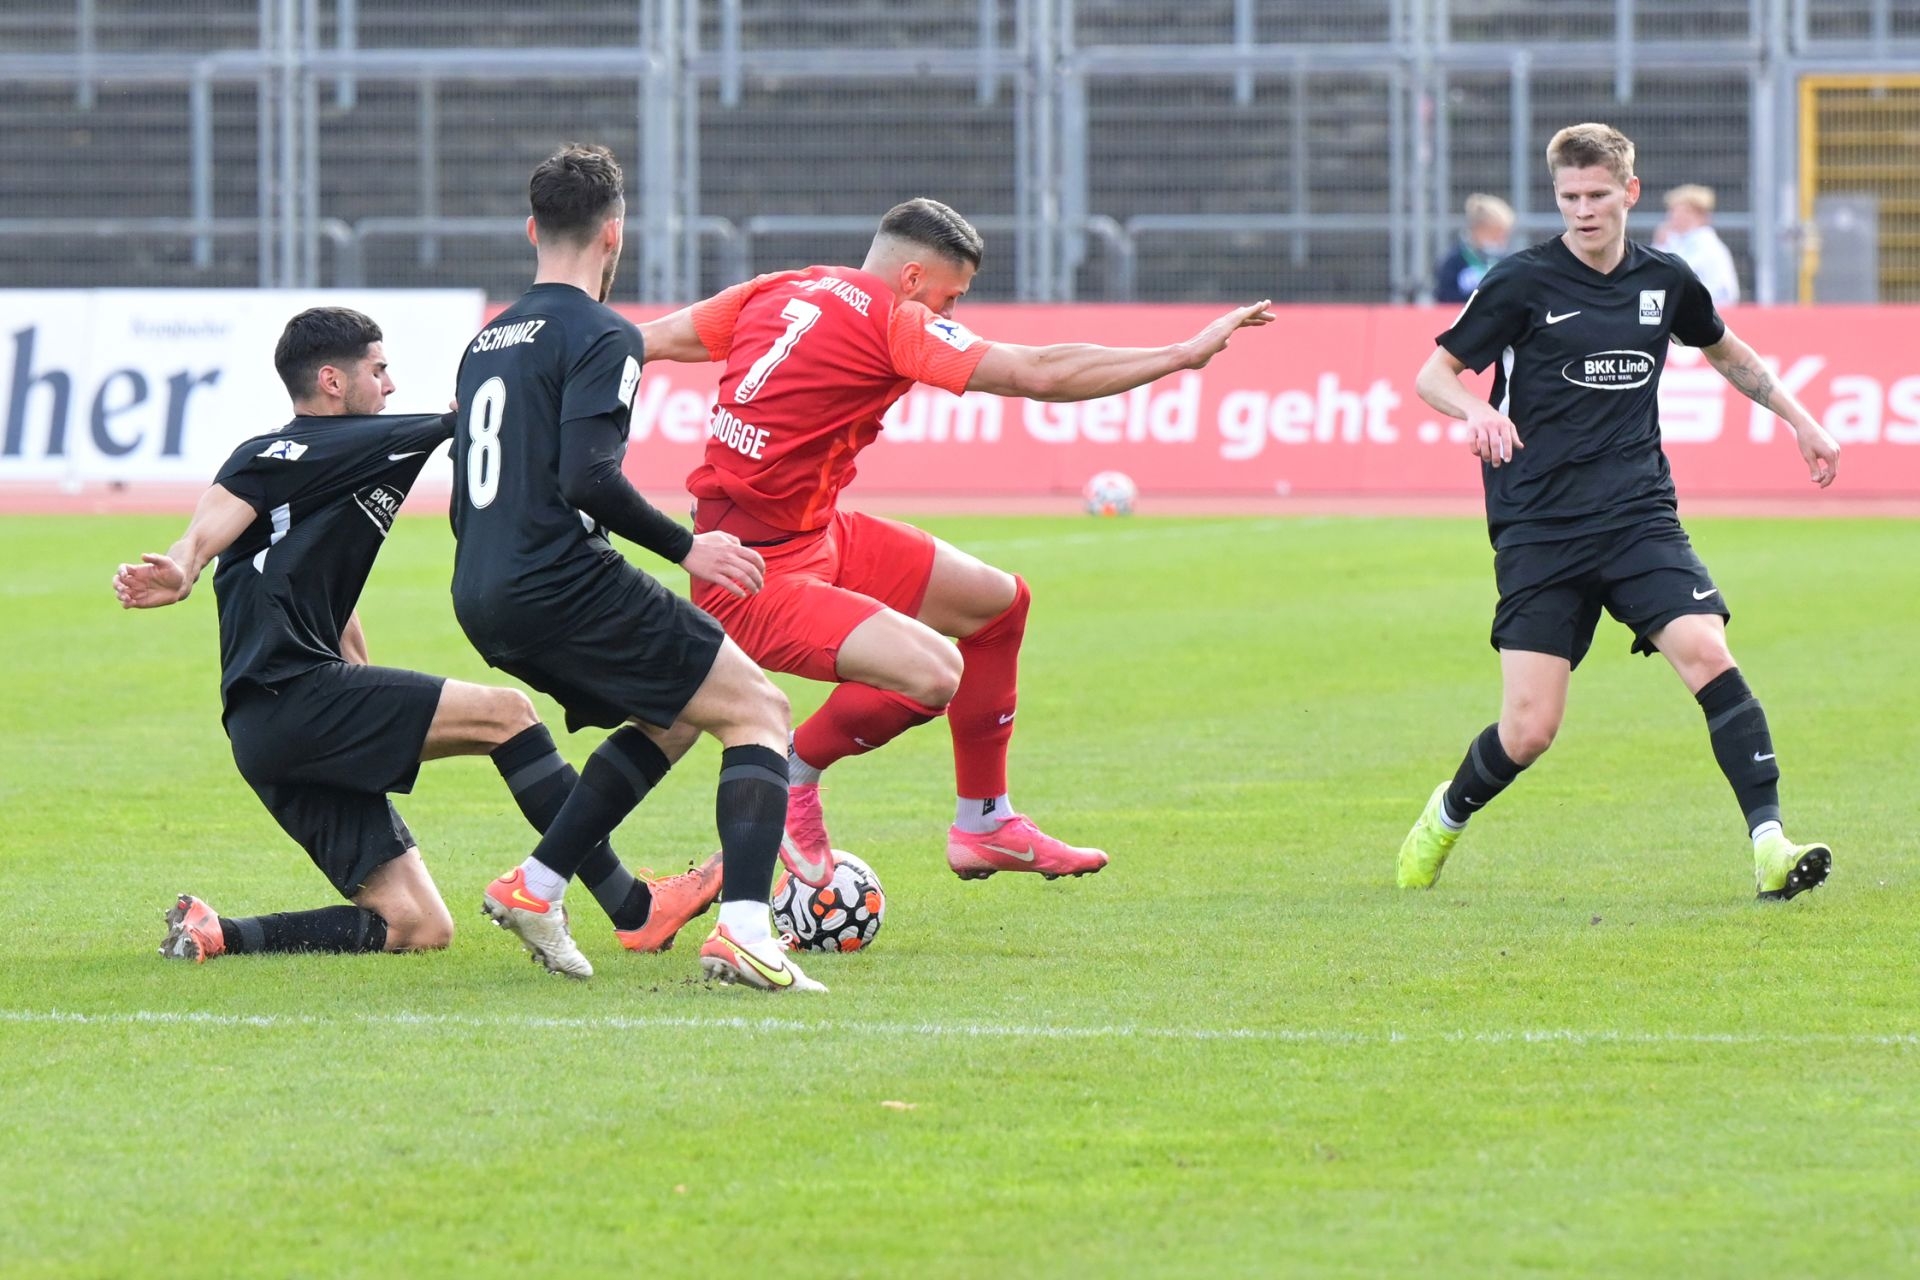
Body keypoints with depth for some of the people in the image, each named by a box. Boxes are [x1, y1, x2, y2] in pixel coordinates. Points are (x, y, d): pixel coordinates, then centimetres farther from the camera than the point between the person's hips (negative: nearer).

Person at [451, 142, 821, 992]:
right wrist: (686, 549, -9)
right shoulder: (599, 338, -7)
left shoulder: (488, 341, 19)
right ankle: (743, 930, -22)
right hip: (561, 582, -9)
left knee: (669, 718, 26)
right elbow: (588, 479, -20)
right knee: (758, 710, -2)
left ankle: (535, 888, 15)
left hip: (482, 601, 9)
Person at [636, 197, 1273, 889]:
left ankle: (983, 824, 27)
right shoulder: (893, 320, -17)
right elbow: (1041, 375, -19)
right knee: (932, 673, -28)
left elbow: (646, 339, 13)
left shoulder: (778, 290, 6)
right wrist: (1185, 354, -12)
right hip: (763, 576, -10)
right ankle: (792, 775, -2)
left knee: (998, 601, 17)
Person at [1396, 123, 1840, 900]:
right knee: (1529, 730, -5)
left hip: (1638, 515, 2)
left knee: (1706, 653, -22)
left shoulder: (1665, 281, 8)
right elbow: (1433, 375, -1)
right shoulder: (1524, 282, -4)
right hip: (1539, 528, -2)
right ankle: (1447, 816, 27)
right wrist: (1476, 411, -22)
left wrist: (1799, 420, 26)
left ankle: (1769, 843, -23)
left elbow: (1724, 351, 29)